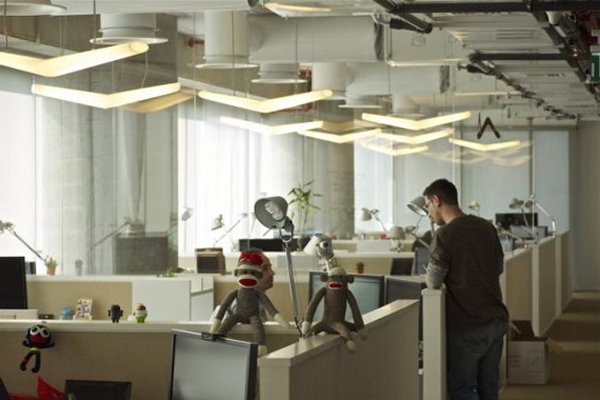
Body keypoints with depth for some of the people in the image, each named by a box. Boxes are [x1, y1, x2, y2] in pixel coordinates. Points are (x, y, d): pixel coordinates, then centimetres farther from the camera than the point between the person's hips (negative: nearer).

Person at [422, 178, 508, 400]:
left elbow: (433, 283, -10)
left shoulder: (445, 235, -15)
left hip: (466, 327, -6)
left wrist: (430, 273, 11)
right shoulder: (486, 227, 5)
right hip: (496, 321, 7)